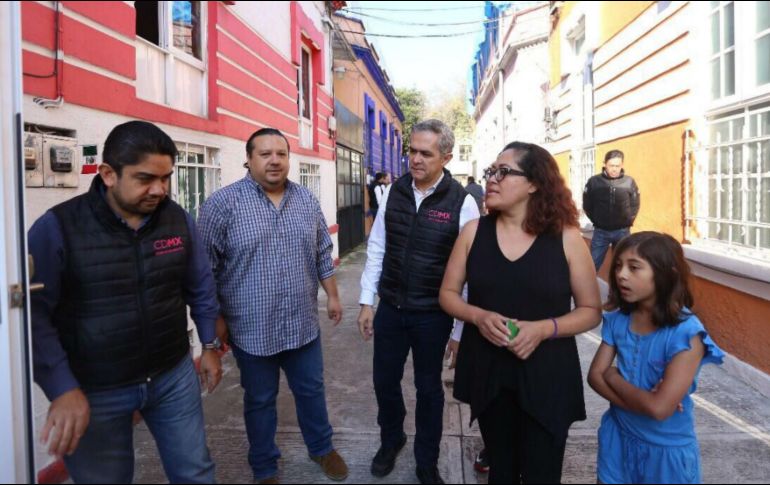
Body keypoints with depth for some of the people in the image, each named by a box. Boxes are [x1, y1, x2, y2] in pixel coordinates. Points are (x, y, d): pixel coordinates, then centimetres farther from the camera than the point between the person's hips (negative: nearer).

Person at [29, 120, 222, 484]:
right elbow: (33, 315, -16)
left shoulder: (178, 220, -3)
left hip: (174, 376, 3)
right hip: (94, 390, -3)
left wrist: (210, 346, 12)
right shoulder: (57, 228, -15)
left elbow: (200, 288, 8)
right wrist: (63, 389, -21)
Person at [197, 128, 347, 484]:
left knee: (311, 390, 19)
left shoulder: (307, 200, 3)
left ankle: (321, 448, 42)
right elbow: (206, 268, -9)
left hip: (303, 323, 4)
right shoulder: (223, 203, -12)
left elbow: (323, 254, 11)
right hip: (251, 328, -3)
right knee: (260, 401, 14)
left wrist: (332, 295, 11)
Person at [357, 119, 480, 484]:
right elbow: (376, 249, 4)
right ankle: (390, 440, 47)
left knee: (429, 389, 15)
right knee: (385, 381, 18)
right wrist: (366, 302, 3)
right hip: (390, 308, 3)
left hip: (432, 315, -3)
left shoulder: (462, 202, -13)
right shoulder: (394, 192, -2)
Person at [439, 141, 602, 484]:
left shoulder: (566, 238, -8)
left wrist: (543, 329, -20)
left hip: (546, 376, -2)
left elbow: (591, 310, -3)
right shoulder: (474, 231, -2)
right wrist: (478, 316, -16)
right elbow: (448, 294, 4)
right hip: (487, 373, 2)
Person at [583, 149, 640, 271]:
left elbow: (635, 205, 8)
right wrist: (597, 220, 3)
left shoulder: (629, 182, -3)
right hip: (600, 232, -1)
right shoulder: (594, 181, -5)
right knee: (592, 265, 1)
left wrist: (628, 221, 3)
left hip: (622, 232, 1)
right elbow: (587, 205, 4)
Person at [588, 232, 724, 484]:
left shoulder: (686, 333, -24)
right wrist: (641, 401, -22)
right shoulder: (617, 319, -7)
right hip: (618, 438, 4)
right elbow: (595, 375, -7)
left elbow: (660, 408, -28)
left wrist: (614, 377, -14)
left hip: (667, 450, -4)